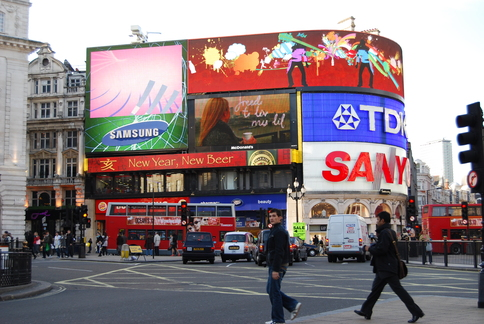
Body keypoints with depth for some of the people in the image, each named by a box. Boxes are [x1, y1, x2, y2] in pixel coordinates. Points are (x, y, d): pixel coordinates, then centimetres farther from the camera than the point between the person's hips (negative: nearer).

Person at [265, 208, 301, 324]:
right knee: (270, 289, 14)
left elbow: (279, 252, -23)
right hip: (274, 266, 11)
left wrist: (275, 270, -26)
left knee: (274, 291, -4)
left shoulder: (279, 232, -16)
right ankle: (293, 305, 15)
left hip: (278, 266, -11)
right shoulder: (274, 231, 17)